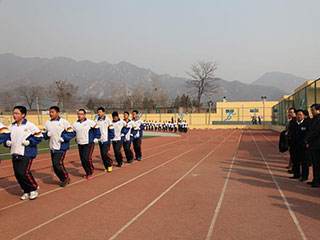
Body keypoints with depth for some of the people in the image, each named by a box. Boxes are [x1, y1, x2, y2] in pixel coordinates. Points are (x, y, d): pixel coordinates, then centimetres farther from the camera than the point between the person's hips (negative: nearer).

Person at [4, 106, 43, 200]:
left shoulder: (29, 125, -8)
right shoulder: (12, 126, 10)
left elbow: (39, 136, -7)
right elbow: (7, 136, 21)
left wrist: (29, 142, -17)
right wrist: (7, 142, 0)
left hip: (26, 153, -7)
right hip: (15, 153, 7)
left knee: (24, 173, -12)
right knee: (17, 174, 7)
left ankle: (34, 189, 11)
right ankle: (27, 191, 24)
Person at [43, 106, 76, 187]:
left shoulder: (64, 122, -9)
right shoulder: (47, 123, 8)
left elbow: (72, 133, -8)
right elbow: (44, 134, 16)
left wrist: (63, 138, -18)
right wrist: (47, 134, -6)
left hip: (61, 147, -6)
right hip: (52, 148, 6)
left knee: (57, 163, -15)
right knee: (55, 165, 9)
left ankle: (66, 177, 9)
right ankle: (63, 180, 27)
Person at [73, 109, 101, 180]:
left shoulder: (90, 122, -10)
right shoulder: (75, 124, 6)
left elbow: (97, 129, 0)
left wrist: (96, 138, -1)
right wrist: (76, 138, 10)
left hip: (89, 144, -6)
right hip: (80, 144, 6)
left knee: (87, 158, -15)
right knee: (82, 160, 7)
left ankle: (90, 172, 6)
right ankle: (87, 172, 25)